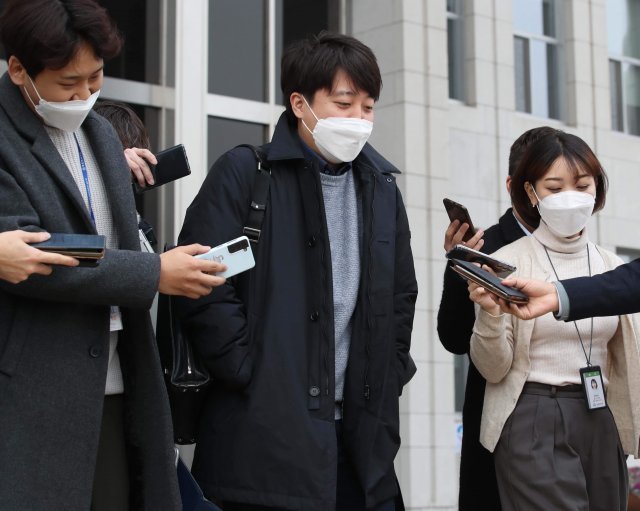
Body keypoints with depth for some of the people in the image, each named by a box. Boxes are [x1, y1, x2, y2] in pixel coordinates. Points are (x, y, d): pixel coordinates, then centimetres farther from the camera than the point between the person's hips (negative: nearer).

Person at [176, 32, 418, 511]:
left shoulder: (382, 187, 13)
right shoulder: (245, 174, -6)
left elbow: (403, 293, 21)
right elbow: (204, 287, -12)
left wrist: (386, 379, 11)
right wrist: (256, 379, -14)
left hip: (364, 433, 6)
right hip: (269, 431, -6)